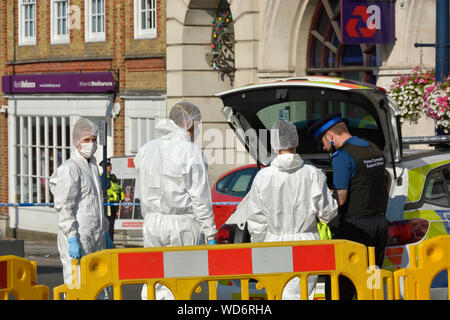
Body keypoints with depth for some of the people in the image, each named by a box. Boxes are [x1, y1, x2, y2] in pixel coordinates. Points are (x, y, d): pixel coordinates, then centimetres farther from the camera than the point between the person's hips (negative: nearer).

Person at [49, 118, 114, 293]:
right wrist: (73, 240, -21)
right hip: (77, 240, -9)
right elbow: (64, 208, -15)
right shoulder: (69, 169, -10)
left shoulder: (92, 165, 19)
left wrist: (105, 233, 25)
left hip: (96, 240, 9)